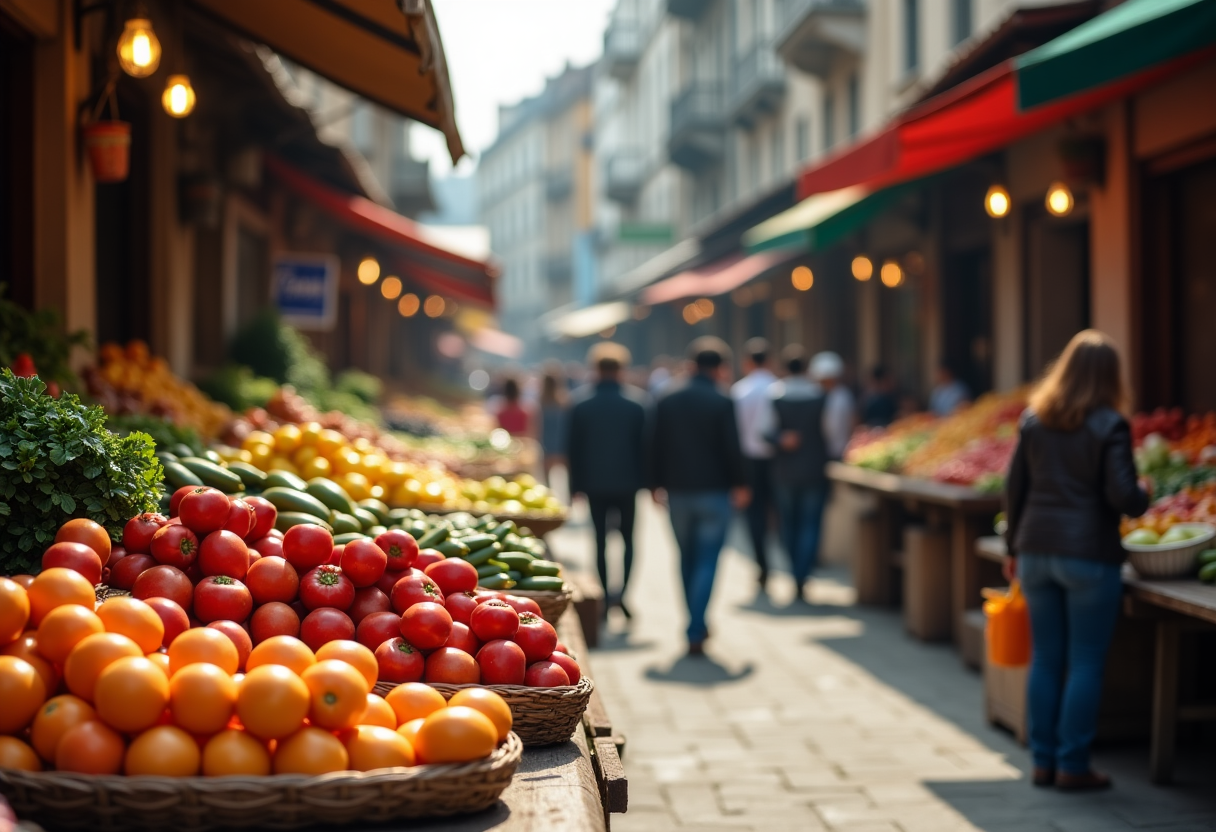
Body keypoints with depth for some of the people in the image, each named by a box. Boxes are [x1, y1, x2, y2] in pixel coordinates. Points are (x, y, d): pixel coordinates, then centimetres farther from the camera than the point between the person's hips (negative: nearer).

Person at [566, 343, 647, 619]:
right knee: (628, 537, 8)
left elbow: (572, 446, 1)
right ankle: (622, 592, -10)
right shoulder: (635, 402, -3)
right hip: (626, 482, 0)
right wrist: (644, 479, 7)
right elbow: (644, 444, 0)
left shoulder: (582, 403, -1)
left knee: (600, 540, 8)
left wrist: (577, 483, 8)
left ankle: (606, 596, 7)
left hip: (594, 482, 0)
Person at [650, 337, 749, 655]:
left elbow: (656, 446, 4)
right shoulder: (722, 403, -10)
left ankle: (697, 626, 27)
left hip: (677, 491, 4)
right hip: (714, 491, -4)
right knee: (707, 562, -1)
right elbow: (732, 448, -8)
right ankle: (695, 634, -9)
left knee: (687, 558, 18)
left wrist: (657, 485, 12)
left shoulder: (666, 401, 2)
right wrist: (739, 485, 4)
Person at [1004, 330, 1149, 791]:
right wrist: (1143, 497, 8)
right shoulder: (1109, 425, -10)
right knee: (1085, 663, 3)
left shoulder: (1033, 419, 5)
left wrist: (1014, 548, 16)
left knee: (1044, 659, 12)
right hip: (1089, 554, -5)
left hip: (1037, 550, 5)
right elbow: (1122, 496, -15)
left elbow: (1015, 488, 8)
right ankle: (1072, 765, 6)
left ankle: (1043, 761, 16)